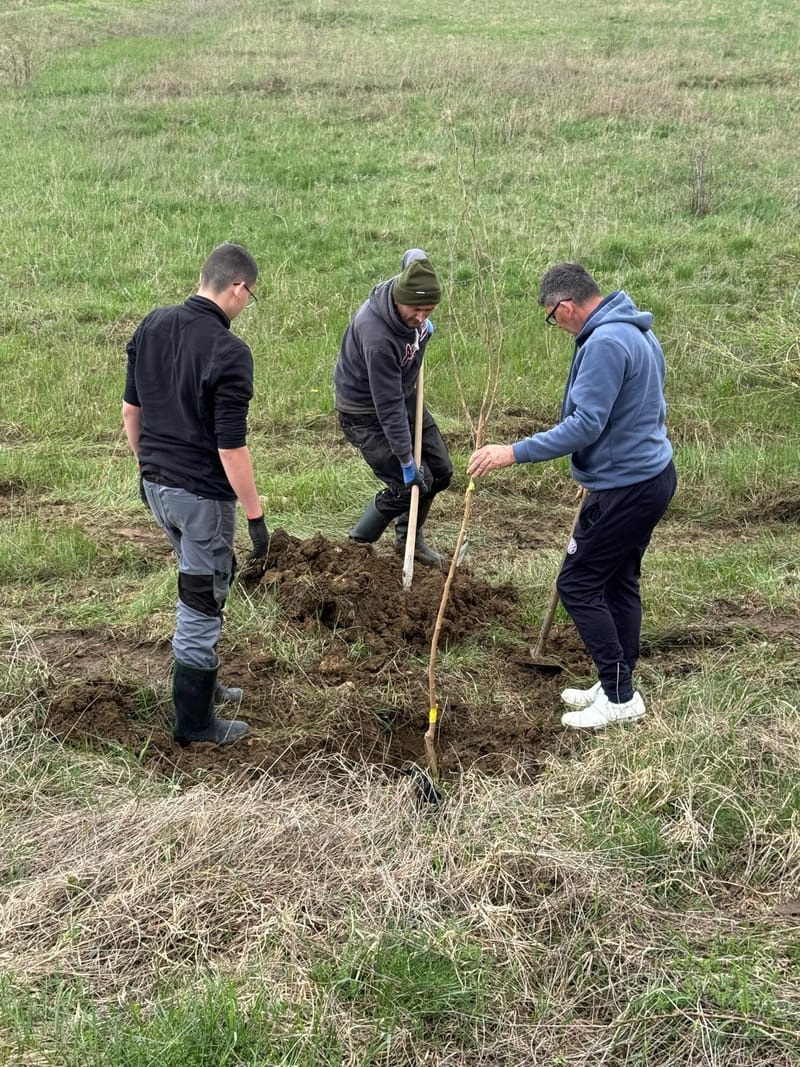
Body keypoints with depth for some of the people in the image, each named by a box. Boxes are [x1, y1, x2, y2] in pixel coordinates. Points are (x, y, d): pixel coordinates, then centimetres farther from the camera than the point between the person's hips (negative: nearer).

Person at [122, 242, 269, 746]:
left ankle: (203, 680, 39)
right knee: (202, 603, 5)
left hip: (156, 483, 8)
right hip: (202, 494, -8)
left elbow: (131, 408, 9)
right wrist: (256, 516, -14)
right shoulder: (229, 353, -22)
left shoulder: (152, 326, 1)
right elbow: (231, 447, -22)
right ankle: (195, 721, 17)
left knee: (202, 580, 26)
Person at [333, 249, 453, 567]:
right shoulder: (377, 337, -40)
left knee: (440, 472, 12)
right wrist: (406, 460, -27)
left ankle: (408, 538, 34)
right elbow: (388, 408, -33)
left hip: (404, 394, 8)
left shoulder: (410, 285, -19)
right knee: (412, 484, -9)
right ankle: (357, 546, 10)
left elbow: (414, 254, 9)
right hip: (365, 412, -8)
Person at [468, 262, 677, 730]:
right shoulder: (638, 331, 10)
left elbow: (584, 426, -27)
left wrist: (514, 453, -23)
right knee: (620, 582, 17)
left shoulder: (604, 343, -23)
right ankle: (617, 686, 27)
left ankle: (620, 697, 5)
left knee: (578, 585, -1)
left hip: (625, 488, -10)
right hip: (652, 473, 10)